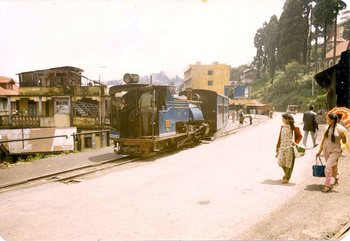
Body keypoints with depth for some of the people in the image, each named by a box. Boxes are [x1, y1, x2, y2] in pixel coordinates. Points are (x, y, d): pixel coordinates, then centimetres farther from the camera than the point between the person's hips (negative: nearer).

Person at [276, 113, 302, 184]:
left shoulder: (294, 128, -6)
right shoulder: (282, 127, 10)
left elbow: (300, 136, 4)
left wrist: (296, 142, -12)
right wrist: (278, 147, 16)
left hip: (290, 147, -5)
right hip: (282, 147, 5)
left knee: (289, 162, 1)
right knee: (280, 161, 0)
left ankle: (287, 178, 14)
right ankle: (286, 173, 28)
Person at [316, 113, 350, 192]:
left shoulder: (340, 129, -12)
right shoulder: (327, 128, 3)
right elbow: (323, 140, 11)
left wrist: (343, 136, -26)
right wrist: (320, 151, 15)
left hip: (335, 151, -5)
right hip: (326, 150, 5)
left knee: (328, 167, -13)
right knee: (333, 166, 21)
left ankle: (327, 185, -6)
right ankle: (336, 178, 47)